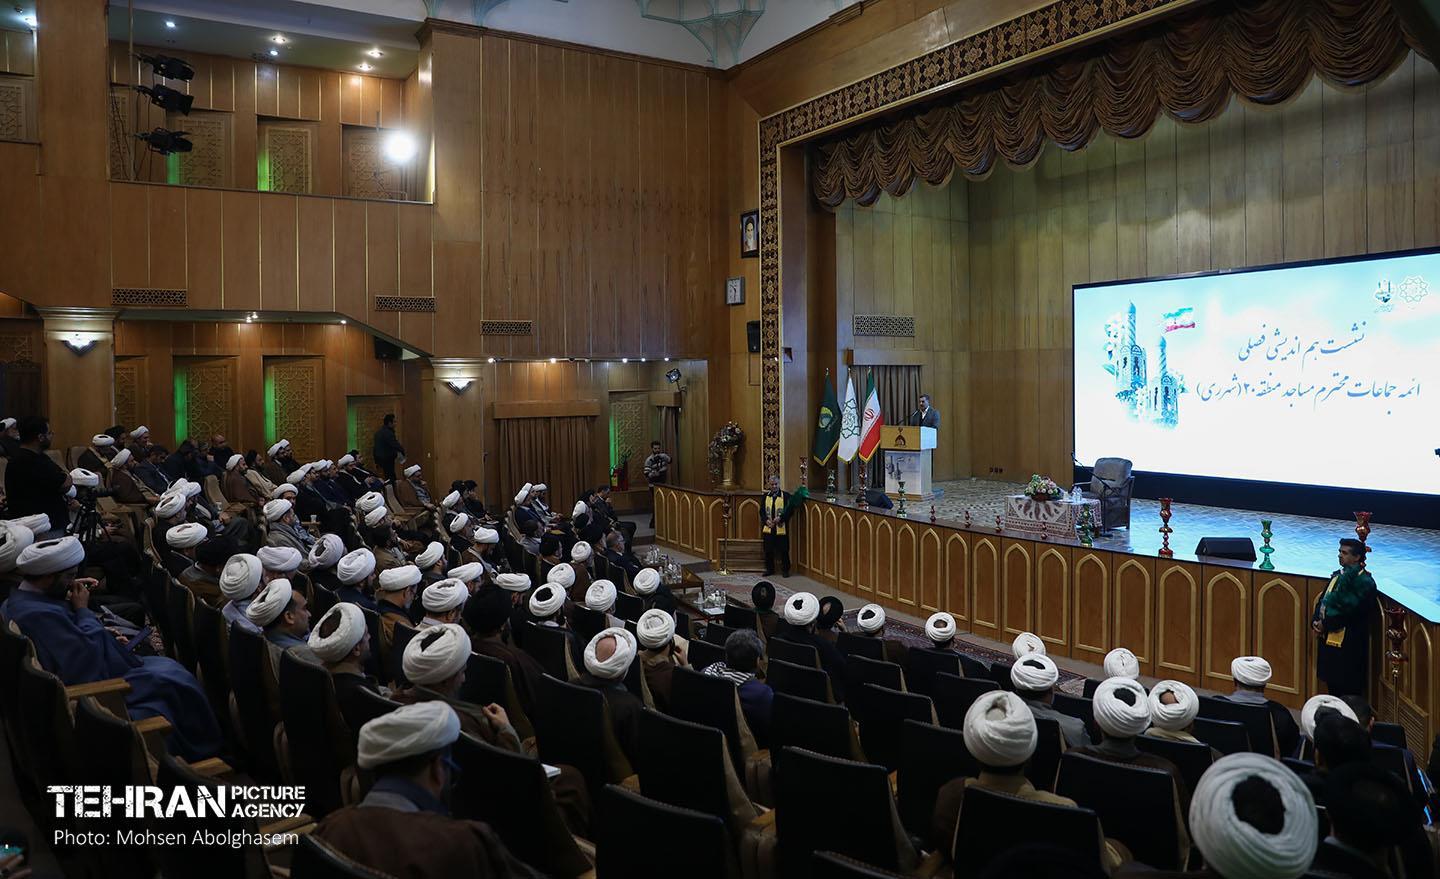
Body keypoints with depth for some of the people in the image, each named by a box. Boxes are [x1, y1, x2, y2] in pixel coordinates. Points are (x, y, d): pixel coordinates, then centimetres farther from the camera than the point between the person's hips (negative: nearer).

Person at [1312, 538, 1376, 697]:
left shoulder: (1364, 582, -15)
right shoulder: (1338, 575, 10)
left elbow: (1348, 610, -21)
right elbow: (1322, 600, 12)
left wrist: (1325, 624, -15)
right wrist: (1315, 621, -4)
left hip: (1349, 644, -8)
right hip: (1328, 639, 8)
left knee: (1348, 690, 3)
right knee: (1332, 685, 17)